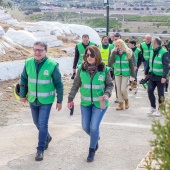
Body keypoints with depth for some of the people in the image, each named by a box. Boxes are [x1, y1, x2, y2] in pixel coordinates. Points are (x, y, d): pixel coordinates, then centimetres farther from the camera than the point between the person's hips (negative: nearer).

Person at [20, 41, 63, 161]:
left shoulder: (52, 65, -17)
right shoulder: (28, 63, -7)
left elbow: (59, 84, -9)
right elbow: (23, 80, 7)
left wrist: (59, 101, -5)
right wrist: (22, 95, 9)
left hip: (46, 101, -4)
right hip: (33, 100, 5)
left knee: (43, 124, -6)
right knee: (37, 123, 19)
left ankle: (41, 149, 9)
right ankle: (47, 137, 46)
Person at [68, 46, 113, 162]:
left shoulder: (104, 70, -13)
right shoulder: (81, 69, -7)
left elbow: (110, 85, -2)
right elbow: (76, 85, 2)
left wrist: (107, 94, -21)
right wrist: (70, 99, 2)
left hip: (99, 103, -3)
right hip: (85, 103, 3)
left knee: (94, 127, -4)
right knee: (85, 126, 9)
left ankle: (92, 150, 19)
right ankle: (96, 138, 43)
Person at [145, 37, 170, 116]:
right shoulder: (152, 52, 10)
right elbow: (149, 63, 20)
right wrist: (146, 73, 23)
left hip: (160, 77, -6)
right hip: (152, 76, 6)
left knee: (160, 94, 3)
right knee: (150, 91, -2)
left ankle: (160, 109, 17)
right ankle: (153, 107, 14)